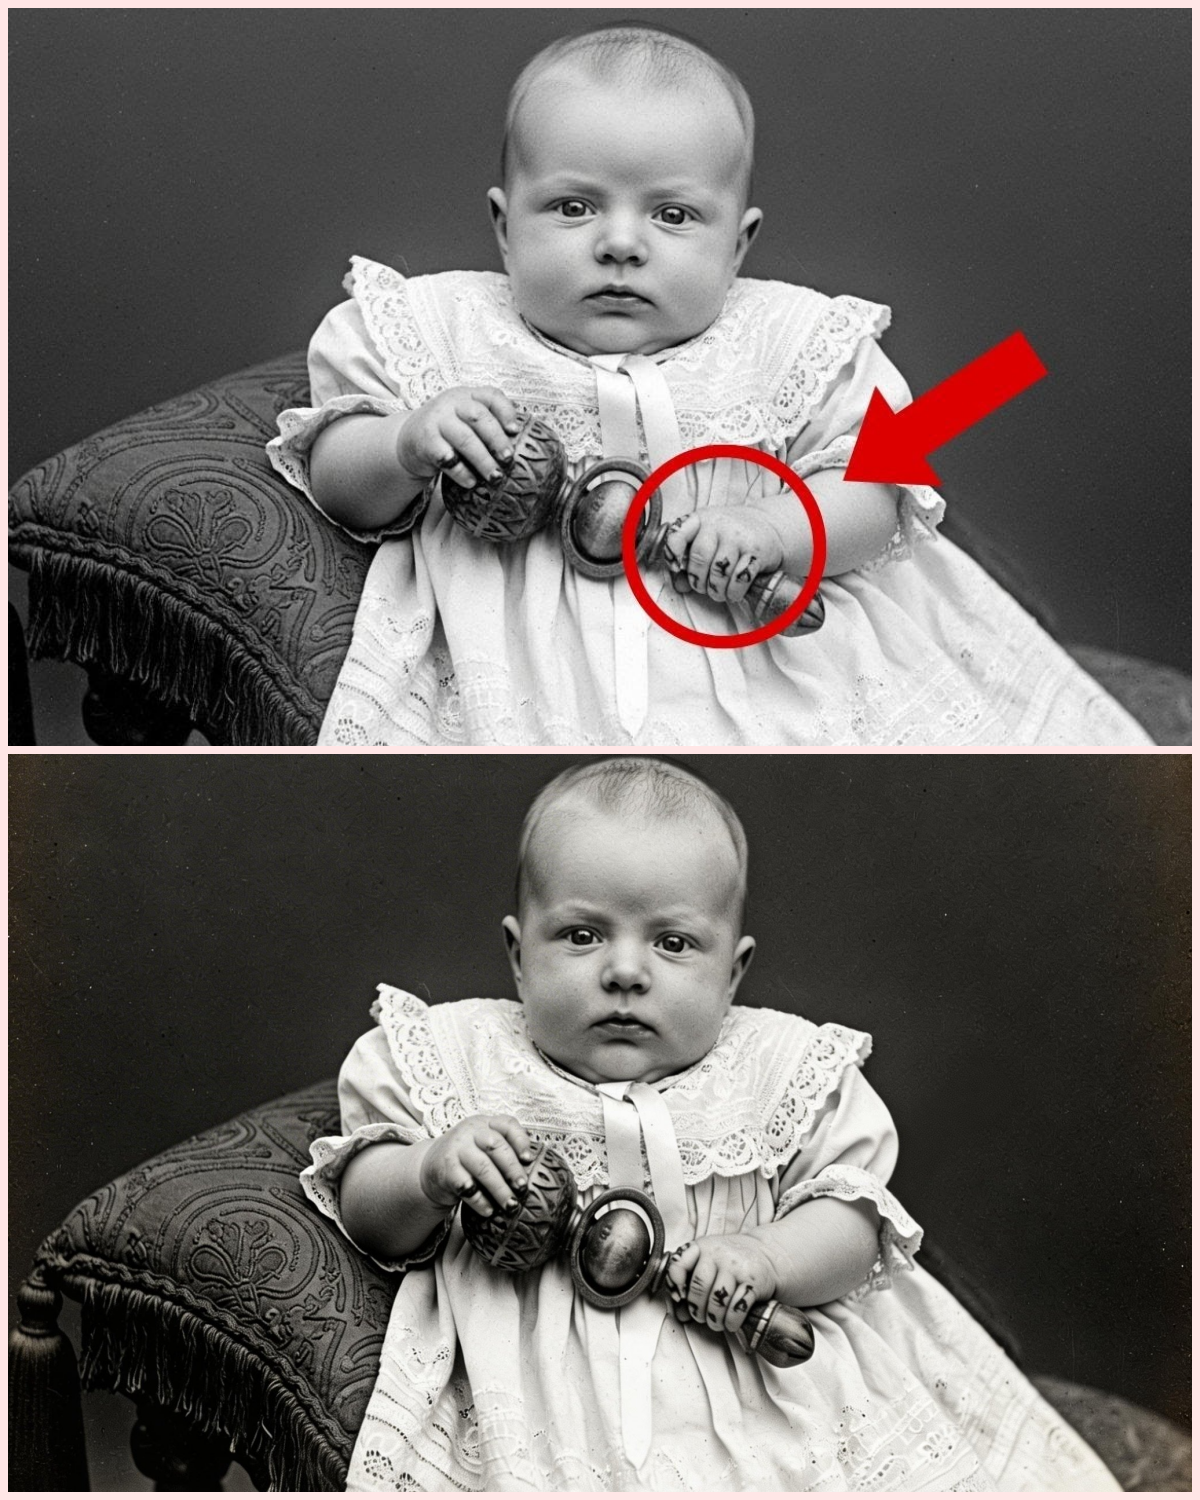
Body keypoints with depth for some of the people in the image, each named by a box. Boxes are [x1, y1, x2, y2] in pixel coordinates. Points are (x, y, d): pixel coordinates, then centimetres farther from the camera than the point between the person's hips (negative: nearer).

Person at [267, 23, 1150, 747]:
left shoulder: (793, 342, 9)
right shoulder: (442, 330, 9)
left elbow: (871, 489, 5)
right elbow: (340, 483, 10)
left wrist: (773, 531, -15)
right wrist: (407, 446, -13)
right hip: (529, 668, -1)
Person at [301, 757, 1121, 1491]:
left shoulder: (787, 1072, 10)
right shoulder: (456, 1056, 8)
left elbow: (852, 1217, 6)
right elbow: (370, 1216, 10)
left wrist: (768, 1257, -14)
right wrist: (430, 1175, -13)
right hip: (540, 1379, -1)